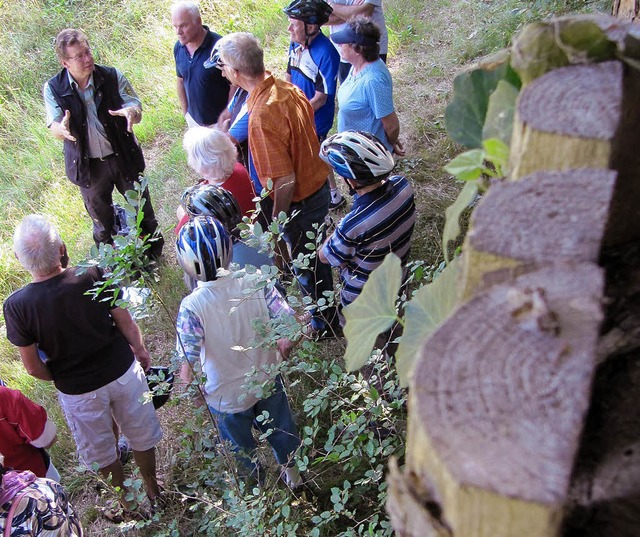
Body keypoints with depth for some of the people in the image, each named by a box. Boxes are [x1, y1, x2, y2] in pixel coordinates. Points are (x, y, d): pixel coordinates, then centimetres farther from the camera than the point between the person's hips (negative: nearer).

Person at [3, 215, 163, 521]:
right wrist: (141, 351, 10)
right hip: (123, 372, 1)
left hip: (77, 391, -1)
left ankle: (127, 503, 49)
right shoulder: (95, 275, -22)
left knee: (102, 453, 26)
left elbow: (33, 368, -13)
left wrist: (59, 379, 8)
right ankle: (153, 490, 49)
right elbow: (127, 324, -10)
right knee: (141, 438, 26)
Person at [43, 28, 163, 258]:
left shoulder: (112, 76, -14)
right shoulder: (53, 89, -13)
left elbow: (137, 110, -11)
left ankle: (153, 250, 43)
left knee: (141, 207, 18)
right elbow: (55, 129, -8)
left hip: (123, 156, 0)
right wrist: (62, 128, -35)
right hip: (87, 164, 0)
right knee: (101, 215, 20)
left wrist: (131, 112, -38)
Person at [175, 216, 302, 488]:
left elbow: (188, 361, -26)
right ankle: (292, 473, 56)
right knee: (280, 430, 31)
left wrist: (190, 385, -4)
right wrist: (284, 345, 5)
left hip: (227, 396, -2)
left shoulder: (192, 307, -31)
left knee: (242, 449, 28)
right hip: (267, 382, 3)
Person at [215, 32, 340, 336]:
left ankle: (325, 323, 38)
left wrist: (276, 223, -16)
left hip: (299, 202, -8)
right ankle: (326, 308, 54)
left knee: (307, 266, 15)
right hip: (318, 185, 8)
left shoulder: (262, 115, -33)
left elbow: (285, 181, -30)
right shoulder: (288, 89, -6)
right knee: (313, 256, 30)